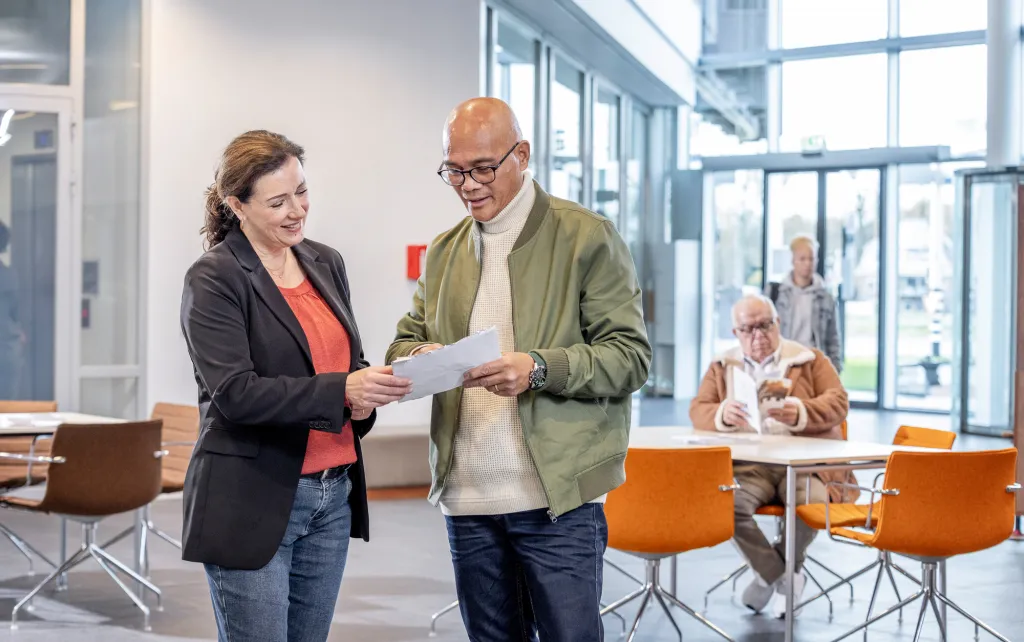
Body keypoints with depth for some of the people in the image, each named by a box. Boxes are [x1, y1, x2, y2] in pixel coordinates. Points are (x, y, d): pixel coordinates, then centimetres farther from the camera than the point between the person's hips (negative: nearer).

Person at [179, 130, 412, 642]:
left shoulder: (326, 263, 11)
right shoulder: (213, 279, -10)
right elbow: (233, 392, -19)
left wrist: (365, 394, -3)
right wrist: (341, 391, -27)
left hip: (333, 497, 7)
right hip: (252, 502, -6)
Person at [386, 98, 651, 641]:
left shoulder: (588, 237, -2)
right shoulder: (443, 251, 15)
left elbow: (630, 356, -6)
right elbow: (404, 341, 18)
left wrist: (539, 369, -23)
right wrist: (420, 357, -7)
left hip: (557, 499, -5)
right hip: (467, 500, 5)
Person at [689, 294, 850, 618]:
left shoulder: (811, 360, 14)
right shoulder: (722, 367, 20)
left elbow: (838, 403, 0)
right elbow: (698, 412, 8)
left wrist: (800, 413, -21)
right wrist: (723, 415, -17)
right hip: (747, 464, 1)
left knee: (811, 503, -34)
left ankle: (770, 574, -3)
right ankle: (784, 575, -11)